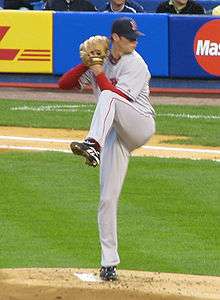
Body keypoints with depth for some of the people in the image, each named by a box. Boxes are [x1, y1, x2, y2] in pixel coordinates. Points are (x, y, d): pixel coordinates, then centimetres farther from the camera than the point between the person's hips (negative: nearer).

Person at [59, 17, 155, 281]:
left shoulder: (136, 64, -6)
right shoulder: (101, 62, 11)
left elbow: (119, 97, -17)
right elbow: (64, 84, 7)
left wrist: (99, 74, -12)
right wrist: (86, 65, -7)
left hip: (141, 125, -5)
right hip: (115, 135, 5)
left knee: (108, 96, -33)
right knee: (107, 199, -3)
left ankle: (93, 145, -56)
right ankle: (109, 263, 3)